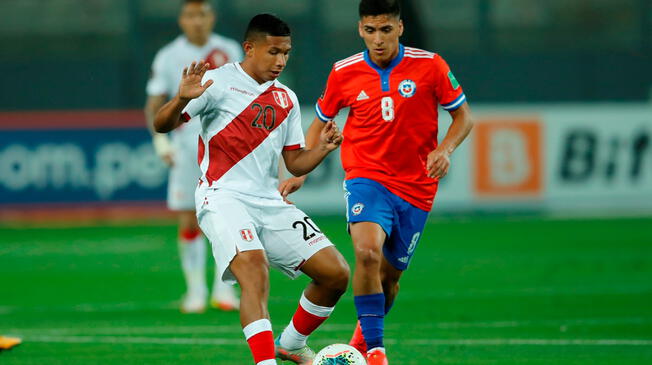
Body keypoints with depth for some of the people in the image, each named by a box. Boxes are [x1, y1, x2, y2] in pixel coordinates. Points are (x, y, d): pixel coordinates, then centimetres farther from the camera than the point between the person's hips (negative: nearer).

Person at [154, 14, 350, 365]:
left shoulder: (286, 99, 16)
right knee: (254, 269, -32)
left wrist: (321, 148, -3)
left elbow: (295, 164, 17)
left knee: (335, 273, 1)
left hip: (270, 203, 6)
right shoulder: (218, 82, -2)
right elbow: (162, 125, -7)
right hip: (224, 196, -6)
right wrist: (181, 100, -28)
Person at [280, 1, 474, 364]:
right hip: (366, 177, -1)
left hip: (415, 188, 1)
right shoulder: (344, 73, -2)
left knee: (389, 277, 9)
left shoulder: (429, 66, -6)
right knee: (367, 252, -28)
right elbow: (321, 121, 14)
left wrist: (445, 149, -15)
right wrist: (299, 173, 6)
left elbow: (464, 116, 4)